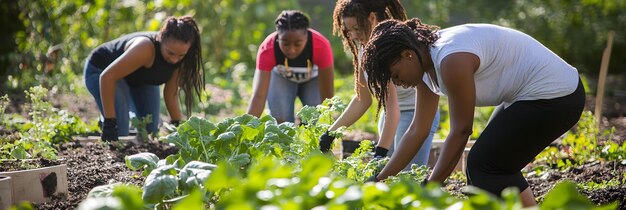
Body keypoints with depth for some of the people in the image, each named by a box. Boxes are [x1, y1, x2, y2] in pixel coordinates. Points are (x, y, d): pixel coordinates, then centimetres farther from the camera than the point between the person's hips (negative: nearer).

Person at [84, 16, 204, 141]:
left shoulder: (181, 59, -23)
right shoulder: (146, 49, -43)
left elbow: (171, 94, -10)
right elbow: (107, 77, -40)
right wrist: (109, 122, -40)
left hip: (140, 79, 6)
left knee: (150, 130, -2)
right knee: (120, 131, -22)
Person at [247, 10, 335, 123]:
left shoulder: (321, 46, -40)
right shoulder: (267, 49, -38)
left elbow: (327, 96, -35)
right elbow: (258, 96, -44)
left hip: (313, 77, 0)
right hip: (281, 77, 0)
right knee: (280, 120, -20)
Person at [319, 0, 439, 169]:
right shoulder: (362, 47, 2)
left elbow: (392, 104, -31)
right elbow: (363, 100, 8)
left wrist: (380, 153, -39)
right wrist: (330, 133, 1)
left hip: (416, 112, -8)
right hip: (389, 116, 8)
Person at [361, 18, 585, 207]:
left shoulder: (452, 60, -25)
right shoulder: (426, 64, 5)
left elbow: (461, 131, -20)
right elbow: (417, 131, 9)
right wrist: (379, 181, 9)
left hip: (554, 96, -10)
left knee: (485, 165, -9)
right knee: (498, 165, 11)